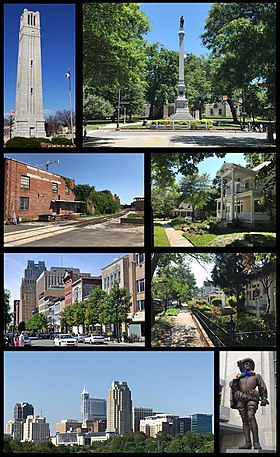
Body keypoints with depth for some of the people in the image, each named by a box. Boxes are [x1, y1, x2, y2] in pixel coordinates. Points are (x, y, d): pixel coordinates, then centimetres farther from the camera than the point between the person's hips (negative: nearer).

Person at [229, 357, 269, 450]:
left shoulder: (256, 376, 20)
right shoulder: (239, 378, 24)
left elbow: (263, 388, 15)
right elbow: (233, 390, 23)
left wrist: (264, 399, 0)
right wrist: (232, 401, 12)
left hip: (252, 399, -3)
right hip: (240, 399, 3)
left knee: (251, 417, -22)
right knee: (245, 420, -5)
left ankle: (256, 442, -28)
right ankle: (247, 442, -11)